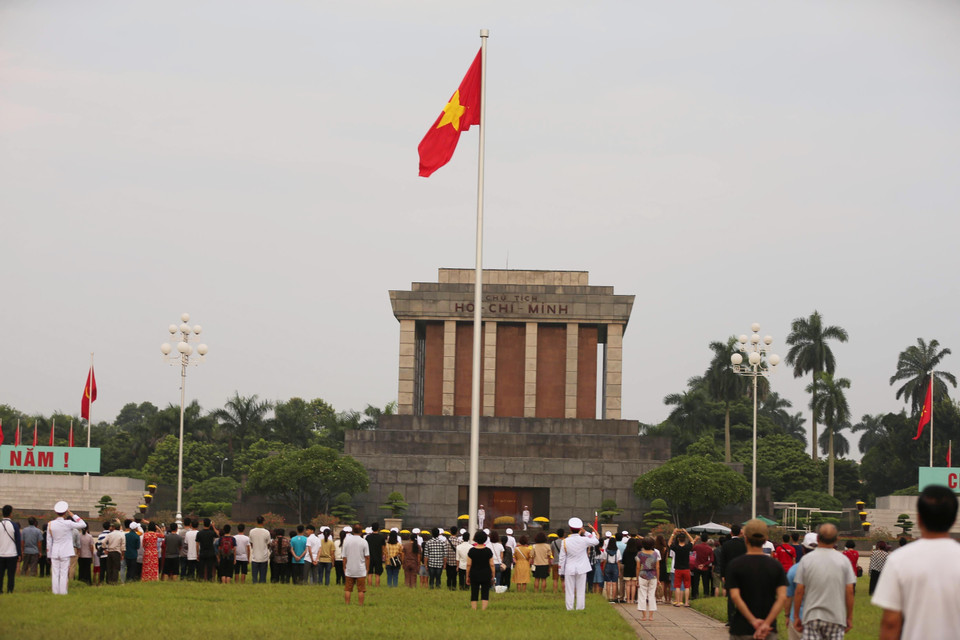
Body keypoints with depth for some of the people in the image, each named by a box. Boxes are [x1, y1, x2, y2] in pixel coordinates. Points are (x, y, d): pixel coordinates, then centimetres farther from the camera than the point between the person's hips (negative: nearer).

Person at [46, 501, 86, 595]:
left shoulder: (50, 524, 1)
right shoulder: (68, 524, -11)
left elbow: (49, 541, 6)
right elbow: (83, 525, -4)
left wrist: (49, 555, 13)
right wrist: (73, 515, -1)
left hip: (54, 552, 3)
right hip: (65, 552, -3)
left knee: (55, 573, 6)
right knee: (63, 573, 0)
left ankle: (55, 592, 6)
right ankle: (63, 592, -1)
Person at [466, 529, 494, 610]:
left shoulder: (472, 551, -3)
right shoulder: (488, 551, -4)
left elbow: (468, 565, -3)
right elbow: (491, 565, -3)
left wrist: (467, 576, 5)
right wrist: (492, 576, 5)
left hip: (474, 576, 1)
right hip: (486, 575, -1)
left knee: (474, 595, 6)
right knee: (485, 595, 1)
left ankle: (474, 611, 4)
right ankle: (483, 611, -10)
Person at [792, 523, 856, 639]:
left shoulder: (807, 559, -2)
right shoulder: (843, 560, 0)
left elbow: (799, 591, -2)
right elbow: (849, 592, -1)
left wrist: (796, 616, 7)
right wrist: (849, 617, 9)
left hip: (811, 617, 0)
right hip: (836, 618, 1)